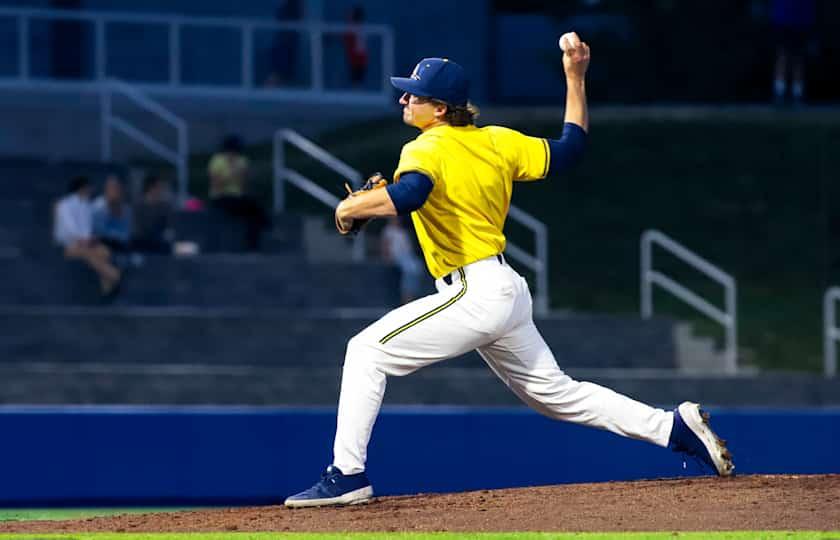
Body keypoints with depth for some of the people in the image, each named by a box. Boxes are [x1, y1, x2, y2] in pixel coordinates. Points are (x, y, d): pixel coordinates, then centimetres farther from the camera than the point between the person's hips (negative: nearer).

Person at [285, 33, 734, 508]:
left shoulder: (427, 150, -13)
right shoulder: (497, 141, 9)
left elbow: (408, 195, -33)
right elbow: (569, 150, 15)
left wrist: (350, 207, -16)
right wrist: (575, 77, 21)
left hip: (473, 295, -9)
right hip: (508, 291, 9)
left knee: (367, 350, -4)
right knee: (555, 393, 19)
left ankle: (347, 475, -9)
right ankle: (677, 428, 16)